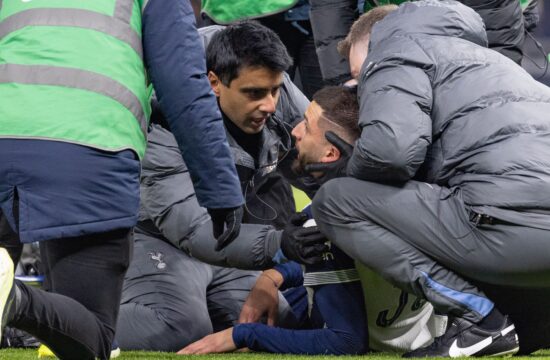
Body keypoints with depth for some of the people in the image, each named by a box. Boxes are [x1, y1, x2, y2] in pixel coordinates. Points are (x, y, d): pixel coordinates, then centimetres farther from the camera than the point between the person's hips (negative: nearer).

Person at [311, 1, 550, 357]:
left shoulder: (397, 48, 8)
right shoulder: (466, 52, 36)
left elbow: (392, 147, -11)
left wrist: (352, 168, 11)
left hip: (519, 220, -9)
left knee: (335, 202, 2)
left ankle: (478, 318, -4)